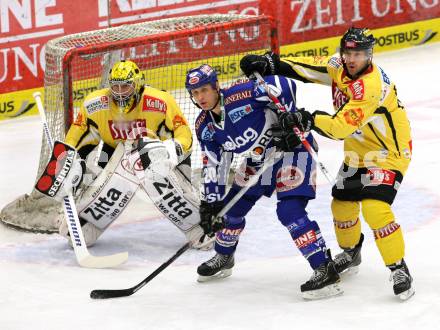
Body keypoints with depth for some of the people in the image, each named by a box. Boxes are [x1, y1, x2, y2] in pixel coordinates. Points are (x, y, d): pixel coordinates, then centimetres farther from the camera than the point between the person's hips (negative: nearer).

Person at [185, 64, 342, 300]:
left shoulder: (241, 95, -28)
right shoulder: (204, 127, -4)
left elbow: (284, 86, -28)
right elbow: (213, 165, 4)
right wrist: (210, 202, -1)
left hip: (292, 146, -8)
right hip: (258, 158, 8)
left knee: (290, 212, -21)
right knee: (232, 207, 13)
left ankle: (325, 270, -20)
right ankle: (223, 258, 40)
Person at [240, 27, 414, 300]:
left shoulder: (371, 85, -32)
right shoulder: (340, 66, -7)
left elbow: (342, 126, -37)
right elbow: (309, 68, -1)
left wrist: (308, 120, -45)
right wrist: (270, 64, -13)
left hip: (389, 152, -9)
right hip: (358, 150, 9)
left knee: (374, 206, -23)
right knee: (342, 204, 12)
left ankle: (399, 269, -12)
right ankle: (351, 254, 39)